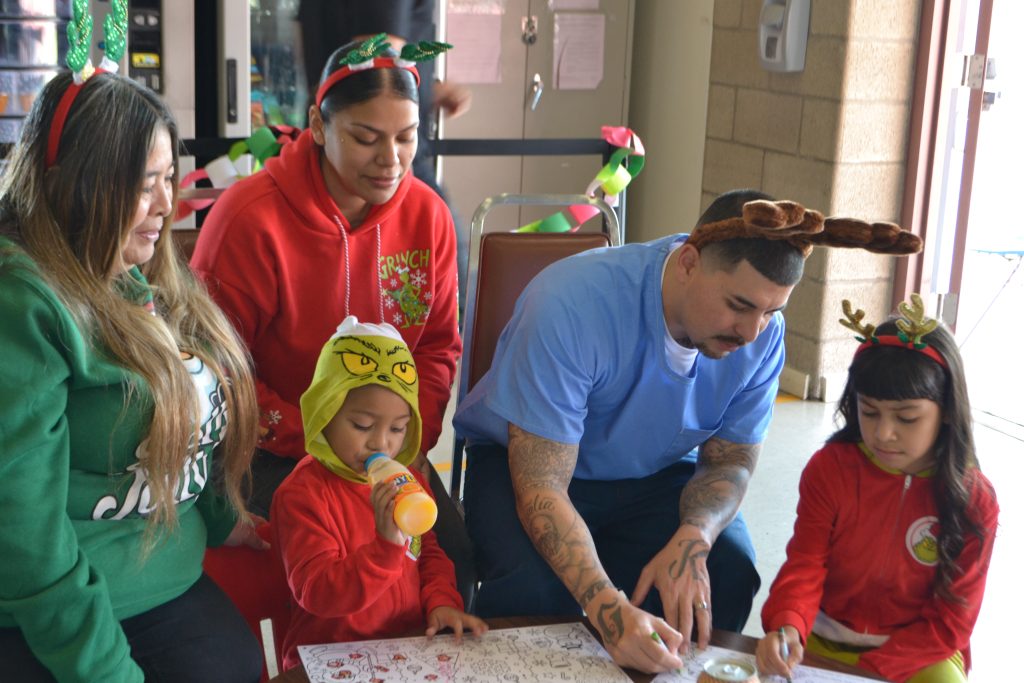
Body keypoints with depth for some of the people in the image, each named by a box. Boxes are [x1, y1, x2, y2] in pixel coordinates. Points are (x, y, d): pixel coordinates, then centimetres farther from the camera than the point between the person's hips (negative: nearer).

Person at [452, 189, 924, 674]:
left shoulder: (761, 335, -17)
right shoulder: (572, 305, -33)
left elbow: (730, 460, -4)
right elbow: (541, 487, -33)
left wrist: (693, 539, -27)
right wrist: (610, 611, -46)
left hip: (653, 472, 4)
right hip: (524, 462, -4)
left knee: (729, 574, -21)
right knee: (532, 586, -32)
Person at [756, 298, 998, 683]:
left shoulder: (974, 499, -10)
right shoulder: (830, 468, -8)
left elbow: (950, 620, -8)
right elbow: (805, 565, -11)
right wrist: (787, 626, -33)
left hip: (919, 652, 0)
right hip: (823, 638, 0)